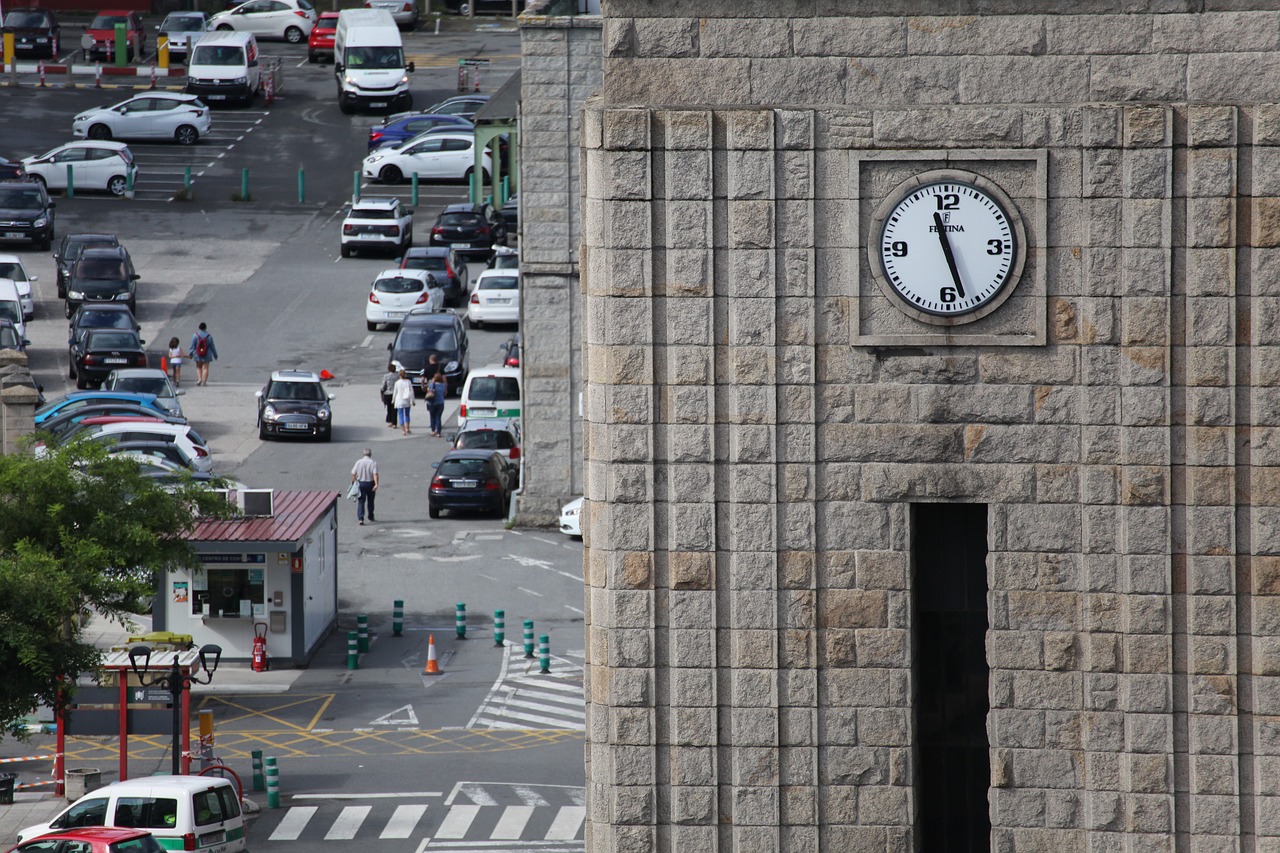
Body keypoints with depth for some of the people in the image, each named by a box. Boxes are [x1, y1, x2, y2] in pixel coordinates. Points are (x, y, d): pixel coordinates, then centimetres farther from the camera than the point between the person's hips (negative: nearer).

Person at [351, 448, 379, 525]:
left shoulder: (358, 462, -3)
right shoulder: (373, 463, -7)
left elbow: (353, 474, -1)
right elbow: (375, 474, -18)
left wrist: (353, 483, 10)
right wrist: (376, 484, -22)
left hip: (360, 483, 0)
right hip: (370, 483, 0)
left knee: (361, 502, 0)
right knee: (370, 501, 16)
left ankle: (360, 518, -15)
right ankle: (371, 518, 29)